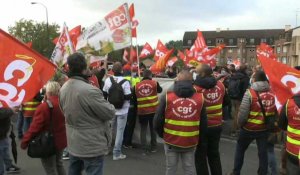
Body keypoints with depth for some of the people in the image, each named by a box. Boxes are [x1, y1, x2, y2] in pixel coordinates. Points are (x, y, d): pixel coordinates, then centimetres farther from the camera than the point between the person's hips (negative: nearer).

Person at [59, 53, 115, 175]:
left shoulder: (63, 89, -1)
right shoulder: (90, 90, -27)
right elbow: (110, 113, -18)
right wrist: (110, 106, 2)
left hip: (73, 144, 8)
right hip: (92, 146, -8)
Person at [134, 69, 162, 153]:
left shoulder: (137, 85, -2)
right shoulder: (154, 83, -5)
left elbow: (135, 97, 6)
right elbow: (160, 90, 13)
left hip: (142, 111, 0)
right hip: (153, 110, 0)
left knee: (143, 129, 12)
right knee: (153, 128, 14)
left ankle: (144, 147, 11)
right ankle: (153, 147, 20)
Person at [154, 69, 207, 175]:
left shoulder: (167, 97, -10)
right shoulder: (200, 98, -3)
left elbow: (158, 120, -7)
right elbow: (203, 124, 1)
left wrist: (162, 134, 11)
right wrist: (199, 140, 16)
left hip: (171, 140, -1)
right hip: (190, 142, 1)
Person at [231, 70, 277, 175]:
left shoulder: (250, 93, -17)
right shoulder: (272, 94, -4)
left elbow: (243, 112, -18)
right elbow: (275, 112, 4)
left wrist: (240, 124, -2)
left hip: (249, 128, -3)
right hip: (264, 128, 3)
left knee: (240, 149, 15)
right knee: (263, 152, 14)